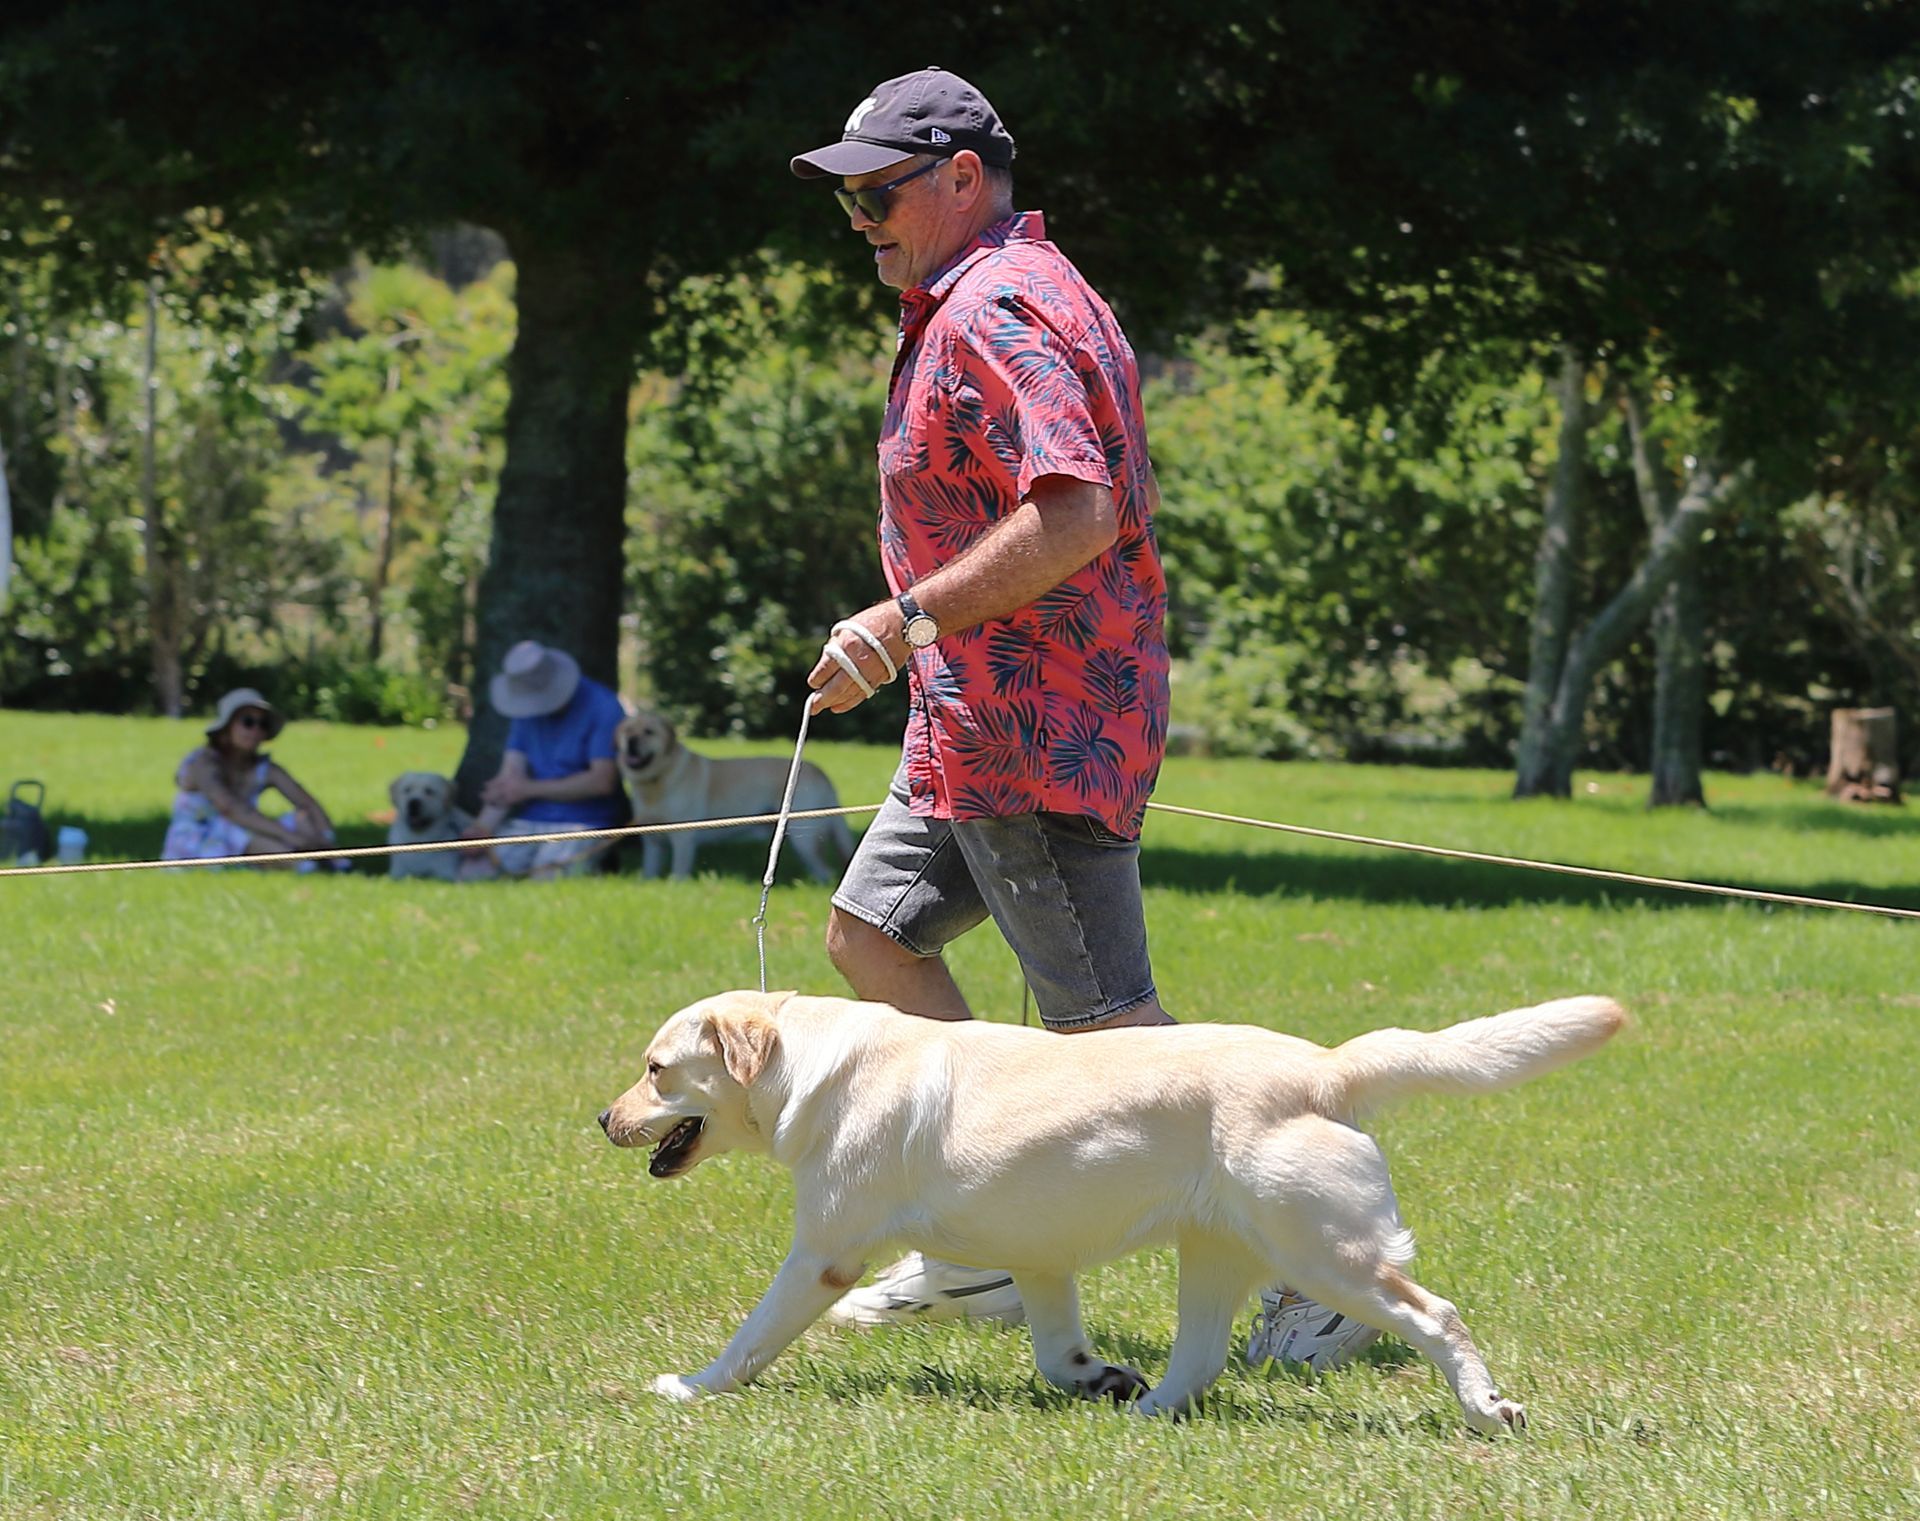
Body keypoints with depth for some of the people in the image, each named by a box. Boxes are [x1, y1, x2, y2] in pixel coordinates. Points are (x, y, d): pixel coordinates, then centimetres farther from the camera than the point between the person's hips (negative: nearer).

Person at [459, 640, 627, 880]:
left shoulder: (602, 707, -9)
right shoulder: (528, 711, 10)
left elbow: (602, 781, -15)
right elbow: (510, 774, 4)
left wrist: (529, 788, -11)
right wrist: (484, 826, -15)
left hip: (584, 822, -5)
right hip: (530, 820, 5)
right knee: (471, 873, -15)